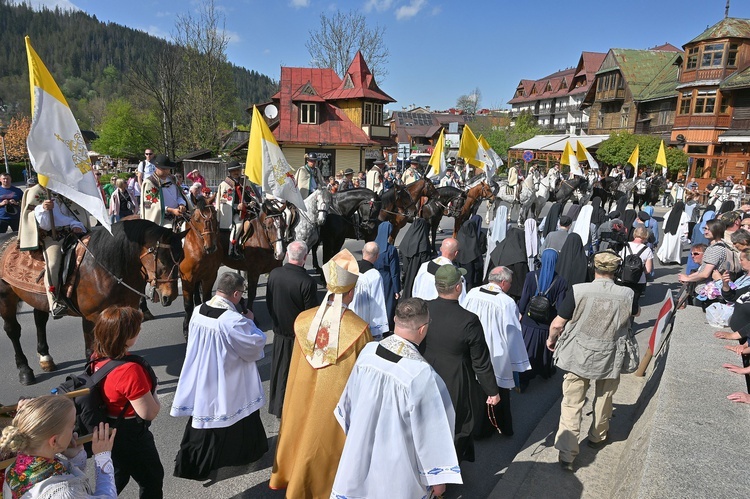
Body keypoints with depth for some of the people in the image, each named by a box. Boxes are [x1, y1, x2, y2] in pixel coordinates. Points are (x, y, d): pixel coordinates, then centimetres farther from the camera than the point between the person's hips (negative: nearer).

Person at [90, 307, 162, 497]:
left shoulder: (98, 358, -9)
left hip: (110, 434, 8)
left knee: (116, 478, 29)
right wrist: (153, 395, -9)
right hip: (131, 438, -8)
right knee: (152, 478, 18)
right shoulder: (130, 370, -36)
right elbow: (149, 413, -28)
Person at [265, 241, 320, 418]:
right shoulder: (308, 282, -27)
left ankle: (277, 407, 39)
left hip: (280, 332, 5)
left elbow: (269, 303, 2)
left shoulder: (274, 274, -11)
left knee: (280, 371, 22)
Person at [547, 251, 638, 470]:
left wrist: (551, 340, 7)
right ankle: (597, 437, 46)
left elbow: (557, 324, -13)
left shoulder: (578, 291, -17)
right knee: (604, 399, 25)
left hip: (578, 356, -2)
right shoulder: (627, 294, -10)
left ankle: (567, 454, 8)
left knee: (572, 404, 7)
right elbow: (635, 313, 15)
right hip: (610, 359, 2)